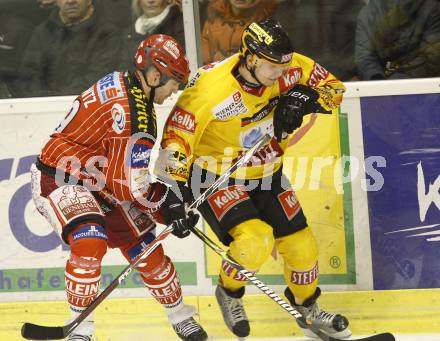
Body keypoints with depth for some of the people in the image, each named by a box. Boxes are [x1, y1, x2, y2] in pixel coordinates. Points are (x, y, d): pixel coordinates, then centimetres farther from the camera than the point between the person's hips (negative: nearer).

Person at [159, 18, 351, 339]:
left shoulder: (287, 69, -15)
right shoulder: (211, 87, -31)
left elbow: (333, 86, -2)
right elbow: (177, 137, -26)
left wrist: (304, 97, -23)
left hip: (265, 172, 6)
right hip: (216, 177, -6)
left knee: (300, 243, 9)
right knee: (254, 240, -26)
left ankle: (307, 306, 40)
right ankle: (229, 291, 6)